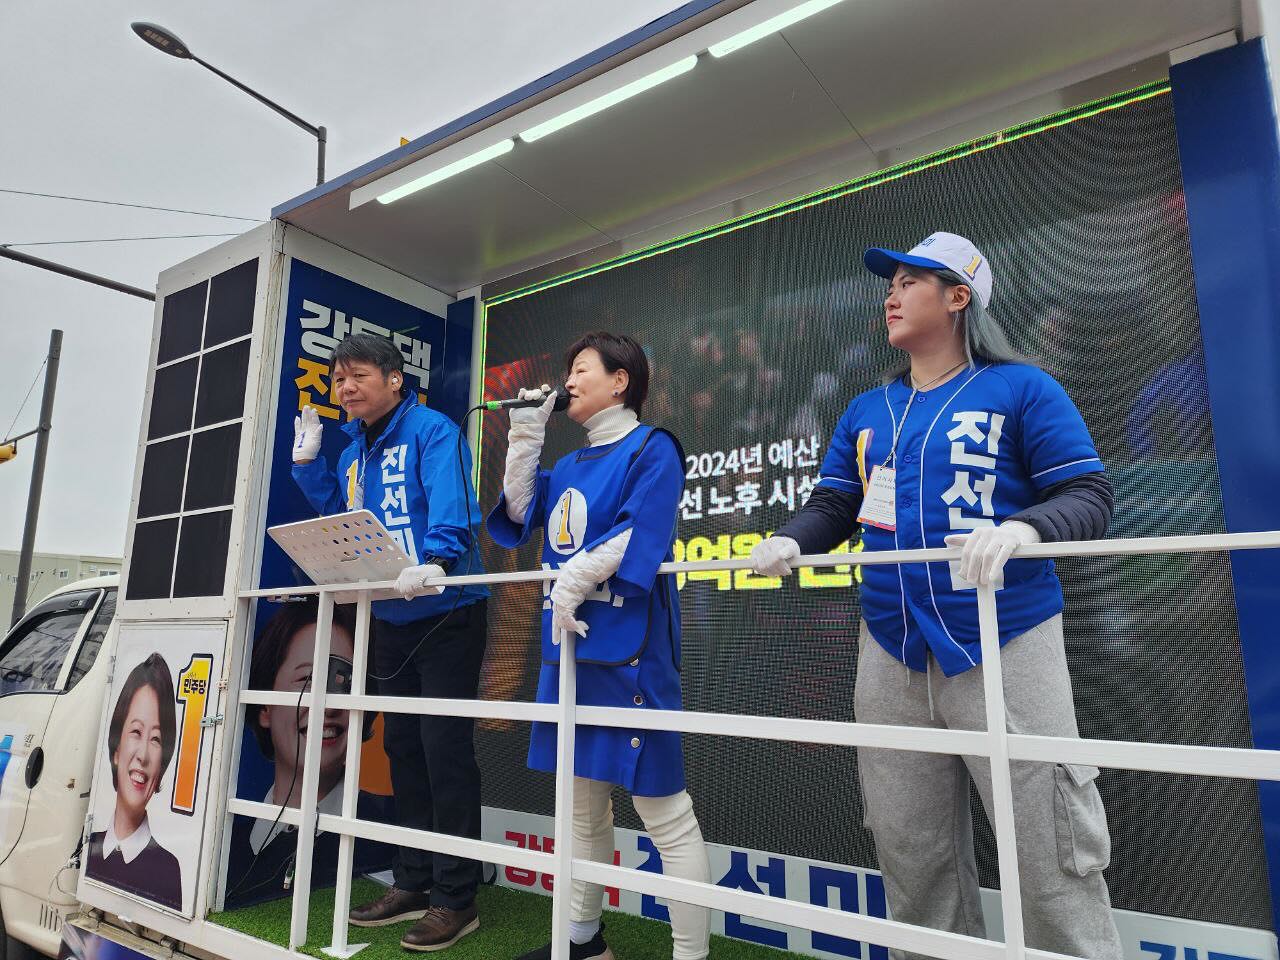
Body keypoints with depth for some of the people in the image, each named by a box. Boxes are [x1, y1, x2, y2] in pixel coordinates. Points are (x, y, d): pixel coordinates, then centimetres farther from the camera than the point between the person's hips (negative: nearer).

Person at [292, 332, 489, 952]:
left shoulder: (430, 431, -11)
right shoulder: (353, 452, 14)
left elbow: (450, 508, -24)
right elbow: (339, 520, 20)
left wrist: (435, 562, -41)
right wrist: (308, 462, 12)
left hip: (446, 614, -8)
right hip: (389, 618, 8)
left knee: (444, 749, -5)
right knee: (402, 747, 15)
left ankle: (455, 898, 9)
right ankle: (412, 884, 29)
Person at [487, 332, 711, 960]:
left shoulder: (651, 448, -3)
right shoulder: (570, 466, 20)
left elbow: (641, 533, -16)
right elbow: (519, 514, 14)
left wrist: (575, 580, -17)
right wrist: (525, 436, 12)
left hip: (627, 644, -8)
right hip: (567, 643, 8)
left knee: (664, 810, -4)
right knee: (580, 803, 17)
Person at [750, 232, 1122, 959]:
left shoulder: (1020, 388, -1)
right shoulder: (867, 411, 15)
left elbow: (1090, 497, -6)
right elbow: (833, 507, 12)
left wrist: (1021, 529, -26)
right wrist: (789, 541, -9)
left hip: (1005, 645, -4)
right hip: (894, 655, 5)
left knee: (1053, 855, 1)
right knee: (911, 852, 15)